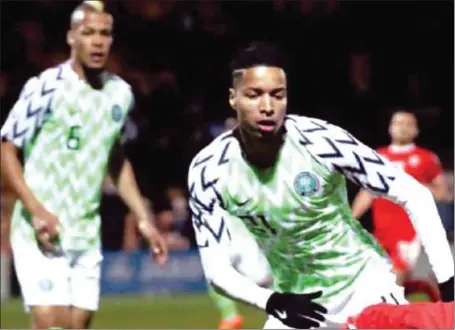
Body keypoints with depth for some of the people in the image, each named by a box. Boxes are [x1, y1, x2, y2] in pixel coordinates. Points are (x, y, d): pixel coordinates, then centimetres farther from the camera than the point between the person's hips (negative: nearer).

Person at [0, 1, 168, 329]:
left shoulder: (121, 93, 7)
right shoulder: (46, 87, -10)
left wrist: (144, 220, 18)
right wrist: (36, 210, -18)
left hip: (86, 236, 5)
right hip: (41, 231, -5)